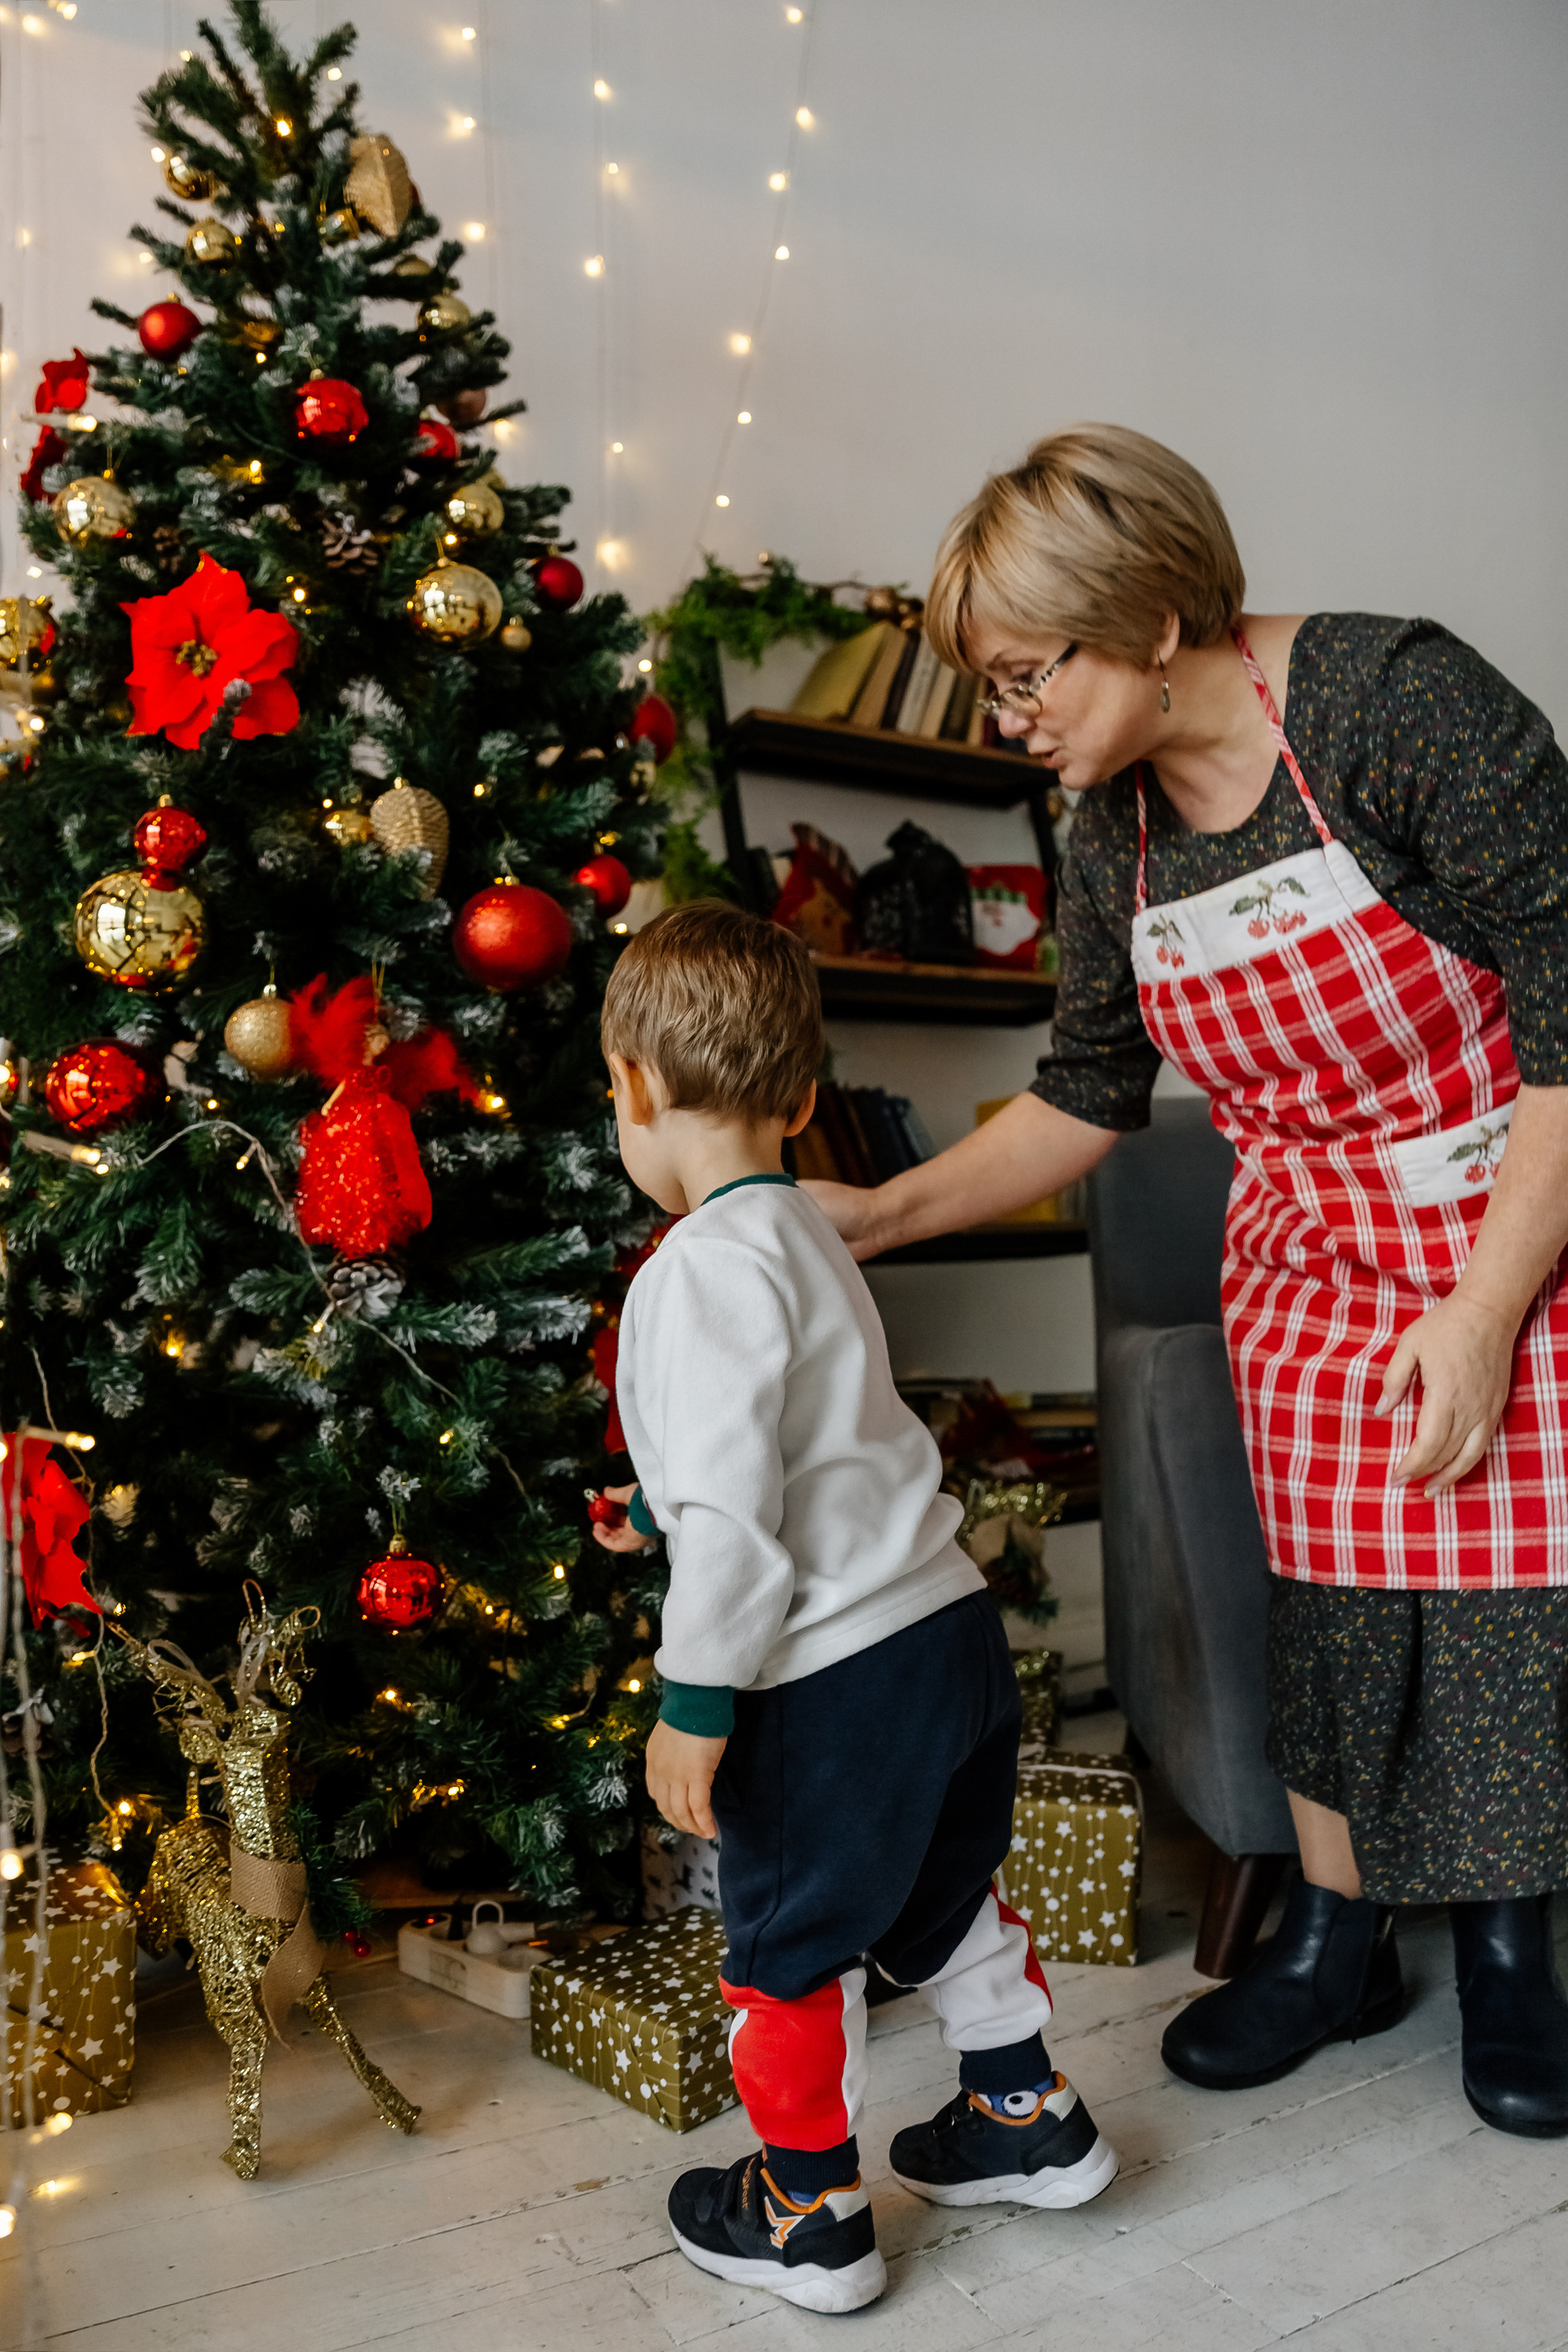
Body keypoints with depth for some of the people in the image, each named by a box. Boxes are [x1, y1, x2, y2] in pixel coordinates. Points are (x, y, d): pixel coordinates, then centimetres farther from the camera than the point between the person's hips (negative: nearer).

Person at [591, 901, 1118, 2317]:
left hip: (833, 1680, -8)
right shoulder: (809, 1235, 11)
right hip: (952, 1627, 9)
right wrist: (663, 1507, 39)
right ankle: (1031, 2119, 43)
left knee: (791, 1943, 13)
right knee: (944, 1890, 27)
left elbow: (734, 1511, -24)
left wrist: (696, 1703, -16)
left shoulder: (704, 1267, -19)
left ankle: (811, 2216, 31)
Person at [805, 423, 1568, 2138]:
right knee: (1330, 1593, 6)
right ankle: (1334, 1932, 27)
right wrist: (877, 1213, -1)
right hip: (1311, 1266, 5)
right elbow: (1086, 1095, 8)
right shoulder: (1114, 834, -1)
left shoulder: (1399, 702, -20)